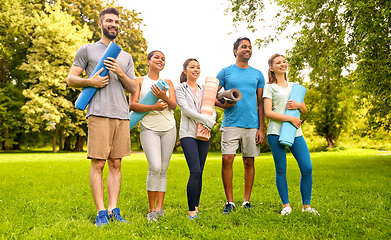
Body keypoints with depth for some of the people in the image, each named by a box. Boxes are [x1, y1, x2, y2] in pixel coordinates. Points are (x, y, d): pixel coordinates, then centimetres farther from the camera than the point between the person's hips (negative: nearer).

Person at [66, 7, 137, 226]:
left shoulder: (126, 57, 21)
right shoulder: (87, 50, 12)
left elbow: (133, 89, 16)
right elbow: (71, 79, 9)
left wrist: (120, 73, -2)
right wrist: (90, 81, -10)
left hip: (122, 115, 4)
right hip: (99, 113, -4)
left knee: (116, 164, 4)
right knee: (98, 164, -6)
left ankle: (113, 209, 8)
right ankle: (101, 212, -1)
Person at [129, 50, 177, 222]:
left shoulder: (168, 83, 16)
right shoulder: (140, 81, 8)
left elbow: (174, 105, 3)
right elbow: (132, 105, -4)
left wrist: (164, 97, -17)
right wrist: (153, 107, -16)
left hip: (168, 128, 4)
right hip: (149, 128, -3)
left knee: (163, 170, 2)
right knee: (155, 167, -17)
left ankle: (159, 208, 7)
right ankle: (151, 210, -4)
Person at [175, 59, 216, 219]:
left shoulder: (204, 89, 18)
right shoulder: (180, 88, 5)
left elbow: (212, 110, 10)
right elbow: (186, 109, -8)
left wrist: (210, 123, -11)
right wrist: (206, 120, -13)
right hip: (188, 133, -4)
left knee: (199, 173, 4)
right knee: (195, 171, -15)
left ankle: (196, 207, 14)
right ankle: (191, 211, -9)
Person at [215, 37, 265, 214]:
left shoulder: (257, 74, 13)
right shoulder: (225, 72, 8)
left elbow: (261, 103, 11)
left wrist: (261, 128, 3)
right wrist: (223, 104, -13)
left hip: (252, 124, 2)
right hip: (231, 124, -2)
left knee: (249, 162, 4)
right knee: (227, 160, -8)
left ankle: (246, 201, 15)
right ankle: (229, 201, 4)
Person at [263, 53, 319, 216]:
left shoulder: (295, 86, 20)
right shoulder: (269, 87, 5)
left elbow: (305, 111, 21)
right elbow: (268, 113, -6)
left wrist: (299, 105, -2)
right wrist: (290, 118, -13)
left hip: (296, 132, 4)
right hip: (276, 132, -4)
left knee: (307, 168, -4)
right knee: (281, 170, 0)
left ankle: (306, 206, 10)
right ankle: (286, 205, 13)